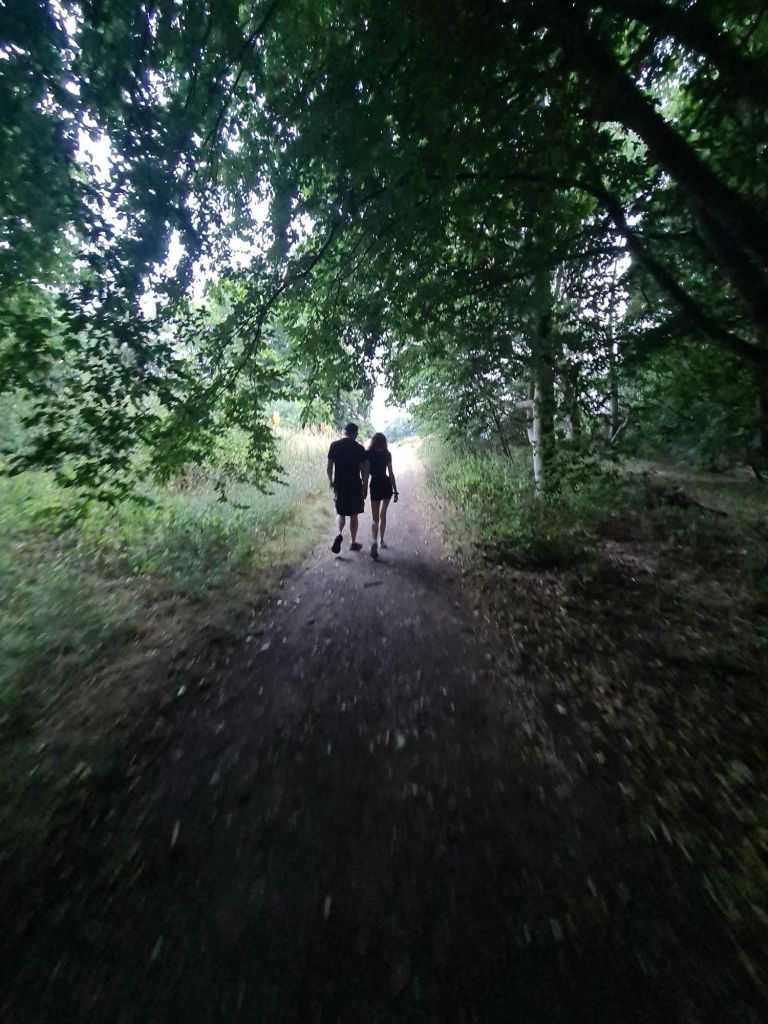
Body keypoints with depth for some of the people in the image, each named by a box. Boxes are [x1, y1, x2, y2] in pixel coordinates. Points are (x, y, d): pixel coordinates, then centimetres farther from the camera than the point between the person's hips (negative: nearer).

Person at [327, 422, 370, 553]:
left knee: (340, 513, 16)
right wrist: (365, 488, 2)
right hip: (355, 485, -1)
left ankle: (339, 533, -11)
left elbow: (329, 466, -1)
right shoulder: (360, 448, -5)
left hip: (339, 485, 1)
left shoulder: (334, 445, -1)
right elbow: (364, 471, -6)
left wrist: (330, 481, 15)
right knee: (353, 515, 11)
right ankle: (353, 543, 20)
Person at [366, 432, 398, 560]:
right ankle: (381, 540, 27)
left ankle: (375, 542, -21)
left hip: (375, 486, -2)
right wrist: (395, 490, 4)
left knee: (376, 518, 0)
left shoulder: (369, 454, -3)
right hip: (387, 485, 2)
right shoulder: (387, 454, 0)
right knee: (383, 514, 19)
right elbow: (391, 474, -2)